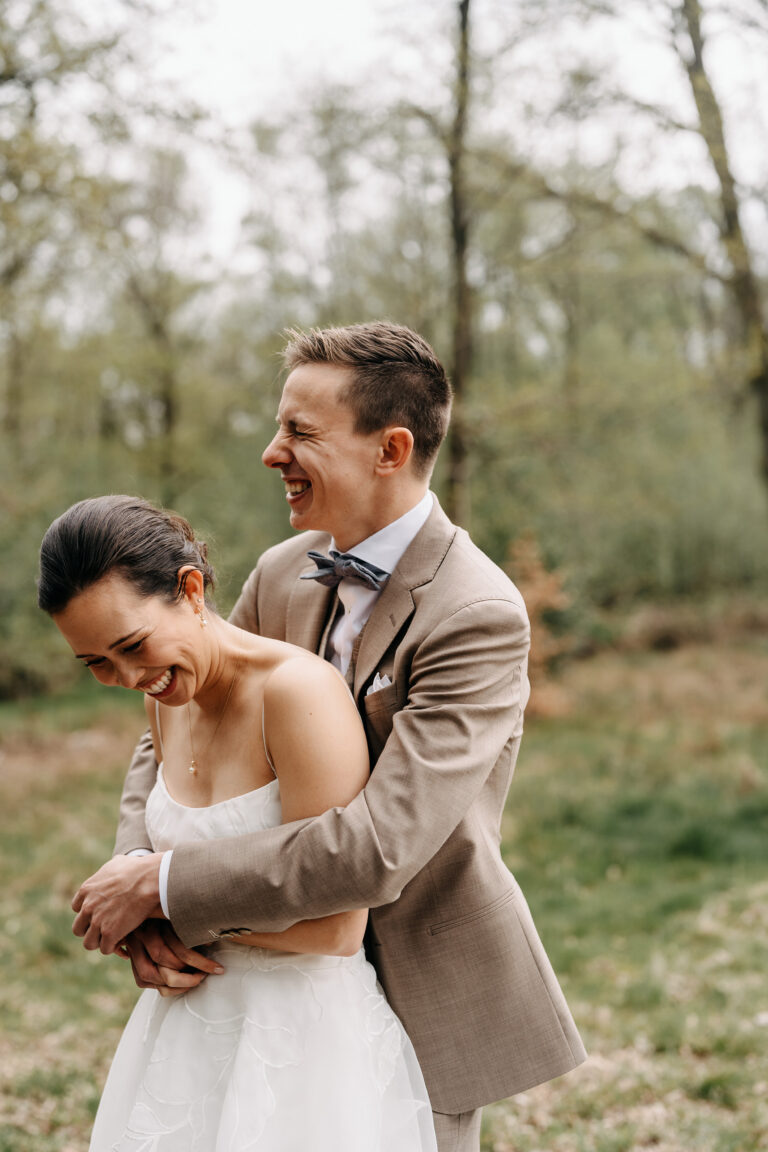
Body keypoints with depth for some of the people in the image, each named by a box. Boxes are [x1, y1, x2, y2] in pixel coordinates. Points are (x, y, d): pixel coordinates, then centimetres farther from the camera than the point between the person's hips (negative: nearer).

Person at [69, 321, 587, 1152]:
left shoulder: (479, 617, -25)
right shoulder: (285, 573, -2)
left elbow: (377, 849, -32)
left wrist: (163, 884, -25)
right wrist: (133, 881, -15)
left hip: (422, 993, -6)